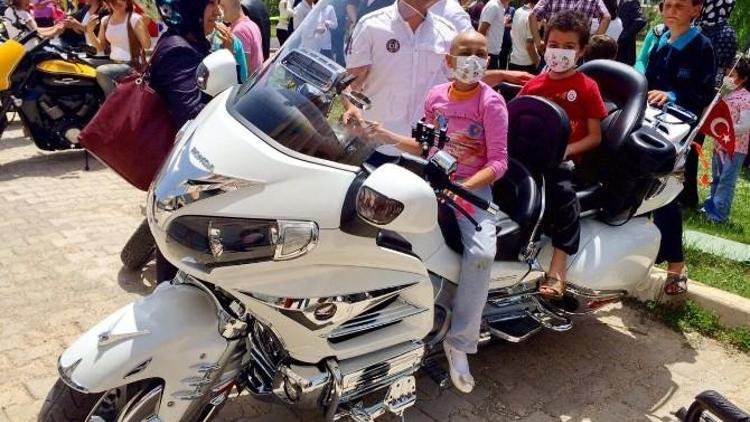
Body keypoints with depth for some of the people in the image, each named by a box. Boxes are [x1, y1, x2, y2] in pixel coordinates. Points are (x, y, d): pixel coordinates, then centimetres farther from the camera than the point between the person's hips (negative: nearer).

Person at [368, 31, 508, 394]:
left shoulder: (491, 102, -6)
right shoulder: (436, 96, 7)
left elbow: (498, 163, -11)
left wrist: (463, 187, -26)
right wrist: (388, 136, 4)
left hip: (474, 187, -3)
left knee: (481, 253, -30)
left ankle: (459, 343, -13)